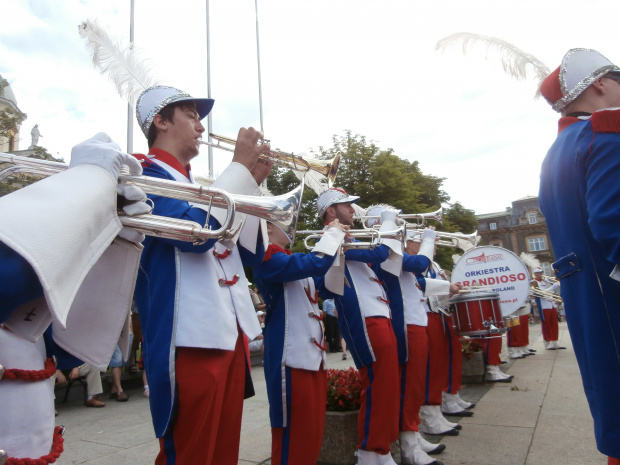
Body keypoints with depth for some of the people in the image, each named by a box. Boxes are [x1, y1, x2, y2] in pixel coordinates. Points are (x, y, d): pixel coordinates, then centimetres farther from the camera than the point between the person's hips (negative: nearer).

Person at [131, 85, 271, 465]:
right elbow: (195, 230, -24)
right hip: (190, 338, -8)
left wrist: (253, 182, 7)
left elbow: (249, 253, 14)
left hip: (232, 333, 8)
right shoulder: (148, 174, -5)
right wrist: (241, 166, -13)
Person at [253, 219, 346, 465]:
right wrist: (333, 233, -11)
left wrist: (337, 241, 14)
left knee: (311, 432, 18)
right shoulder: (268, 257, -14)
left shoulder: (288, 259, 17)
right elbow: (317, 263, -28)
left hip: (312, 355, 10)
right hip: (292, 359, -9)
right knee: (294, 433, 2)